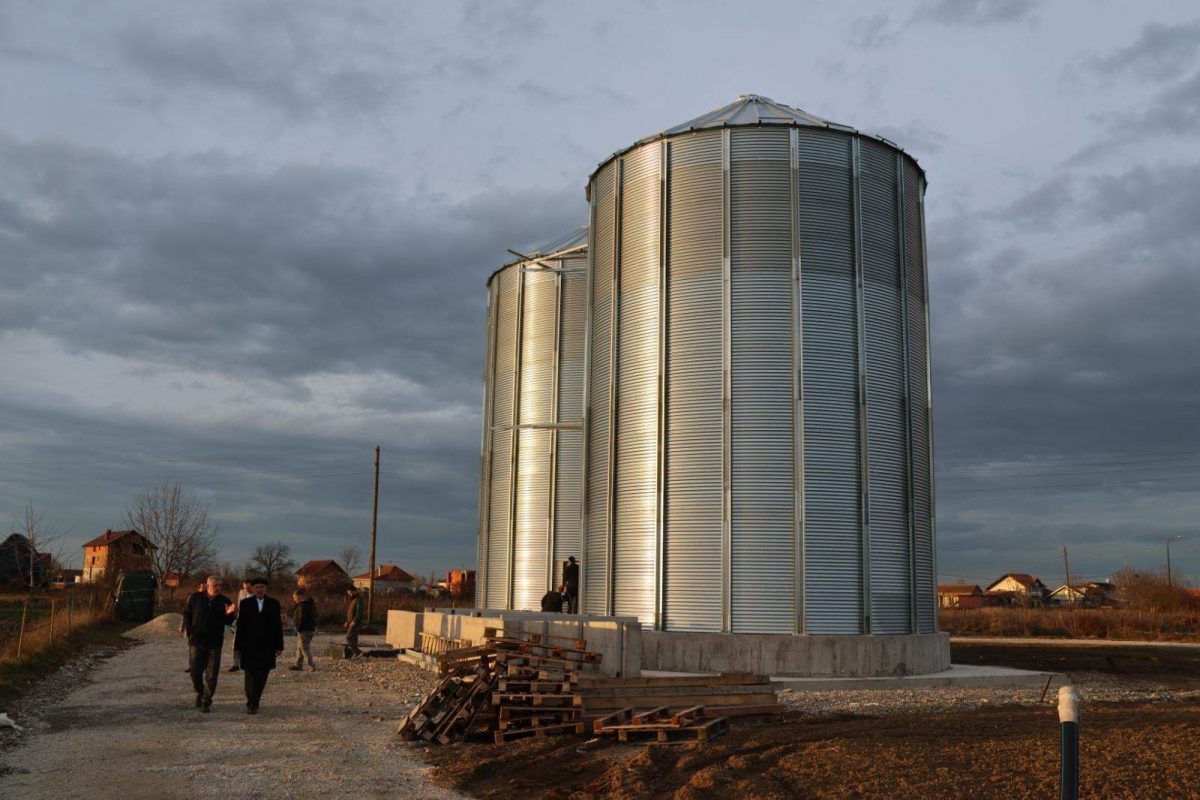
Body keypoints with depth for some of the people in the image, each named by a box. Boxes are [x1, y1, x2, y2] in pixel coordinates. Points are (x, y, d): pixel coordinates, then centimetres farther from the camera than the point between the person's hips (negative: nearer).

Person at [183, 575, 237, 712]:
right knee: (196, 672, 6)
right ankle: (199, 693, 32)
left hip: (214, 643, 0)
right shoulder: (195, 598, -2)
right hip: (196, 642, 1)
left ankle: (206, 701, 11)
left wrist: (229, 614, -21)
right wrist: (190, 633, 2)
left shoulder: (224, 601, -4)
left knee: (212, 675, -1)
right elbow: (187, 615, 7)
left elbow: (228, 622, 0)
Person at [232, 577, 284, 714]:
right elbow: (240, 626, 3)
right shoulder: (245, 603, 4)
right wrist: (237, 646, -1)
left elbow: (278, 626, 5)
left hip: (267, 646, 1)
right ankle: (251, 704, -4)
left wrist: (279, 646, 0)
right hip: (249, 645, -1)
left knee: (261, 677, 4)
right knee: (251, 675, -7)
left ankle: (254, 702, 19)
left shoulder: (273, 603, 6)